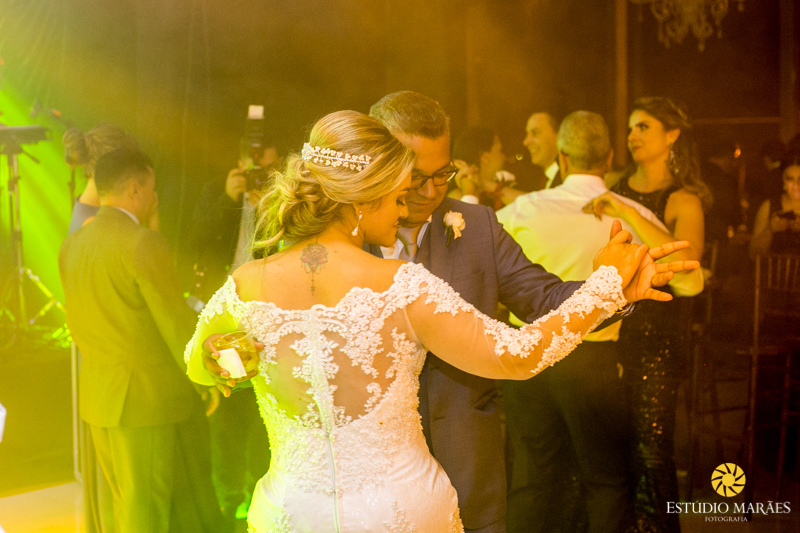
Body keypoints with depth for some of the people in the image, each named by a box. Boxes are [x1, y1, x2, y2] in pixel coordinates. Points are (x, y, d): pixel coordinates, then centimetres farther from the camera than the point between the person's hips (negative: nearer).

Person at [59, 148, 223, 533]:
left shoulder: (72, 245, 6)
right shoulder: (144, 243, -18)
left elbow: (77, 324, 12)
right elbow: (178, 325, -16)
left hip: (99, 398, 7)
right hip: (151, 399, -7)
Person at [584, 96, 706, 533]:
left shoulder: (683, 200, -4)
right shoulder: (615, 189, 9)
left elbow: (685, 257, -24)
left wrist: (627, 213, -25)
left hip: (655, 332, -4)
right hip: (607, 324, 4)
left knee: (650, 449, -2)